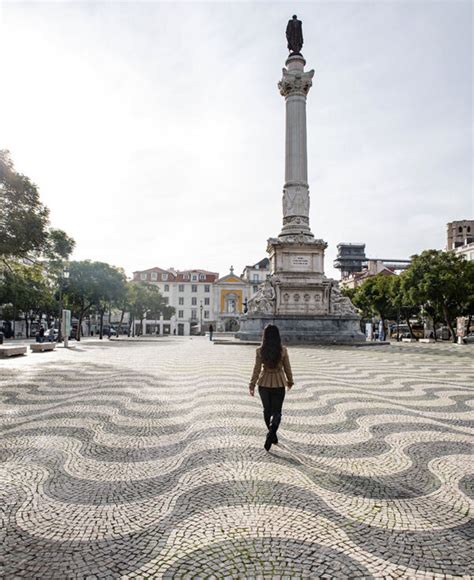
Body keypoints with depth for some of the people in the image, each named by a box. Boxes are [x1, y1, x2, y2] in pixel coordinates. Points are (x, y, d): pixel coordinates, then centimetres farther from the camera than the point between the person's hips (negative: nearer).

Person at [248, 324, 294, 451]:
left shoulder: (260, 351, -10)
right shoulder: (283, 350, -10)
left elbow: (256, 369, -8)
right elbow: (287, 368, -1)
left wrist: (252, 385, 0)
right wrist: (290, 381, 15)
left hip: (264, 384, 1)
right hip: (279, 384, -1)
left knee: (267, 410, 19)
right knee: (276, 411, 8)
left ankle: (273, 436, 31)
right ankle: (271, 434, -17)